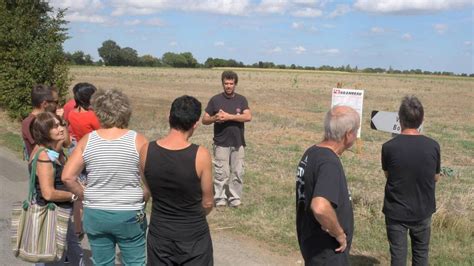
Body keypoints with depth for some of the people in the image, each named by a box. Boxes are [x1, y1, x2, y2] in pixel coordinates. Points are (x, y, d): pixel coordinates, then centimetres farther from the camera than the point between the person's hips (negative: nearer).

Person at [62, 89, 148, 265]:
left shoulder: (87, 140, -6)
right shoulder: (138, 140, -10)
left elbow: (67, 177, -7)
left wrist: (85, 196, 7)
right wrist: (142, 200, 3)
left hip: (95, 215, 2)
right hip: (130, 216, -2)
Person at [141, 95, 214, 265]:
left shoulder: (146, 151, -11)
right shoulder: (200, 155, -21)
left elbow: (150, 191, 4)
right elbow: (208, 203, -9)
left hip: (159, 234, 3)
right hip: (193, 236, -3)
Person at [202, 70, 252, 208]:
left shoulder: (241, 100, 5)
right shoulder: (215, 100, 1)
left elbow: (248, 117, -12)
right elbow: (204, 120, 3)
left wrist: (229, 116, -19)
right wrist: (215, 118, -18)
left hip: (238, 143, 2)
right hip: (221, 143, -2)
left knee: (237, 173, 5)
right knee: (222, 173, -3)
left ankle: (235, 199, 14)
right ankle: (220, 199, 6)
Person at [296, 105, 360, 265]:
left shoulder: (311, 153, 4)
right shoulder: (329, 163, -26)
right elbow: (320, 207, -41)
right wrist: (340, 234, -24)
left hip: (311, 241, 9)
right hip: (327, 251, -9)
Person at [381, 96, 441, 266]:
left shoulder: (389, 147, -18)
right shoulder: (433, 146, -13)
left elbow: (387, 174, -1)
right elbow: (436, 178, 2)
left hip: (396, 212, -2)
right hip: (423, 211, 2)